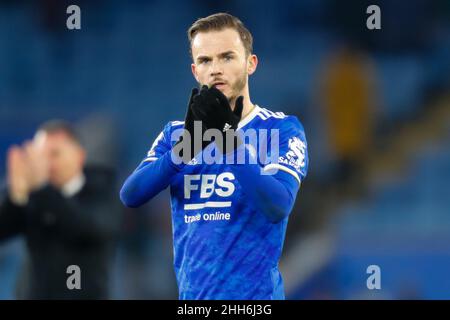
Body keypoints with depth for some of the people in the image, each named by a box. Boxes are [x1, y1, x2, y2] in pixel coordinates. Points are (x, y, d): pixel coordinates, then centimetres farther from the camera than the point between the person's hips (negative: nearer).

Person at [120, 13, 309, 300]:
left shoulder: (282, 129, -3)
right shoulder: (175, 133, 9)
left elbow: (278, 207, -18)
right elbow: (131, 196, -6)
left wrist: (229, 139, -26)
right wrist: (189, 143, -19)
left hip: (253, 295, -4)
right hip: (192, 294, 4)